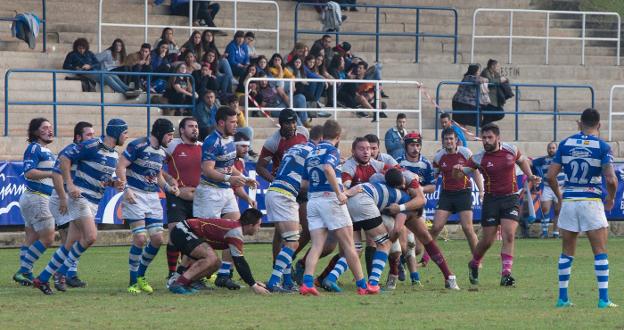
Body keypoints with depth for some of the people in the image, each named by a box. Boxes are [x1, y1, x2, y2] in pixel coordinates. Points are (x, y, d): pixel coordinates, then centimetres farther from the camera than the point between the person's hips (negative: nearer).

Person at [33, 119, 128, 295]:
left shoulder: (114, 155, 13)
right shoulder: (91, 146, -13)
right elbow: (64, 159, -11)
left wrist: (114, 183, 2)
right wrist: (70, 185, -18)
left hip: (93, 203, 8)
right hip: (80, 197, -8)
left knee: (71, 243, 6)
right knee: (90, 236, -20)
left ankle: (42, 278, 12)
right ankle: (62, 272, -4)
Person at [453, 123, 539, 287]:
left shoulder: (511, 150, -1)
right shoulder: (479, 158, -6)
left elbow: (522, 161, 21)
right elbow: (459, 174, -4)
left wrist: (530, 176, 9)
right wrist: (457, 170, -27)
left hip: (510, 198, 1)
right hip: (491, 200, -1)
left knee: (508, 236, -14)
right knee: (488, 240, 2)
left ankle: (506, 274, -12)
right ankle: (474, 265, 31)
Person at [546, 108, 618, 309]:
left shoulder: (565, 144, 3)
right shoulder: (602, 147, -7)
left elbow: (550, 176, 1)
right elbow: (611, 179, -15)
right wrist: (611, 198, 3)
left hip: (568, 202, 3)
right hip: (592, 202, -3)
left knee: (567, 253, 11)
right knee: (600, 252, 3)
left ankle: (563, 297, 10)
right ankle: (603, 298, -3)